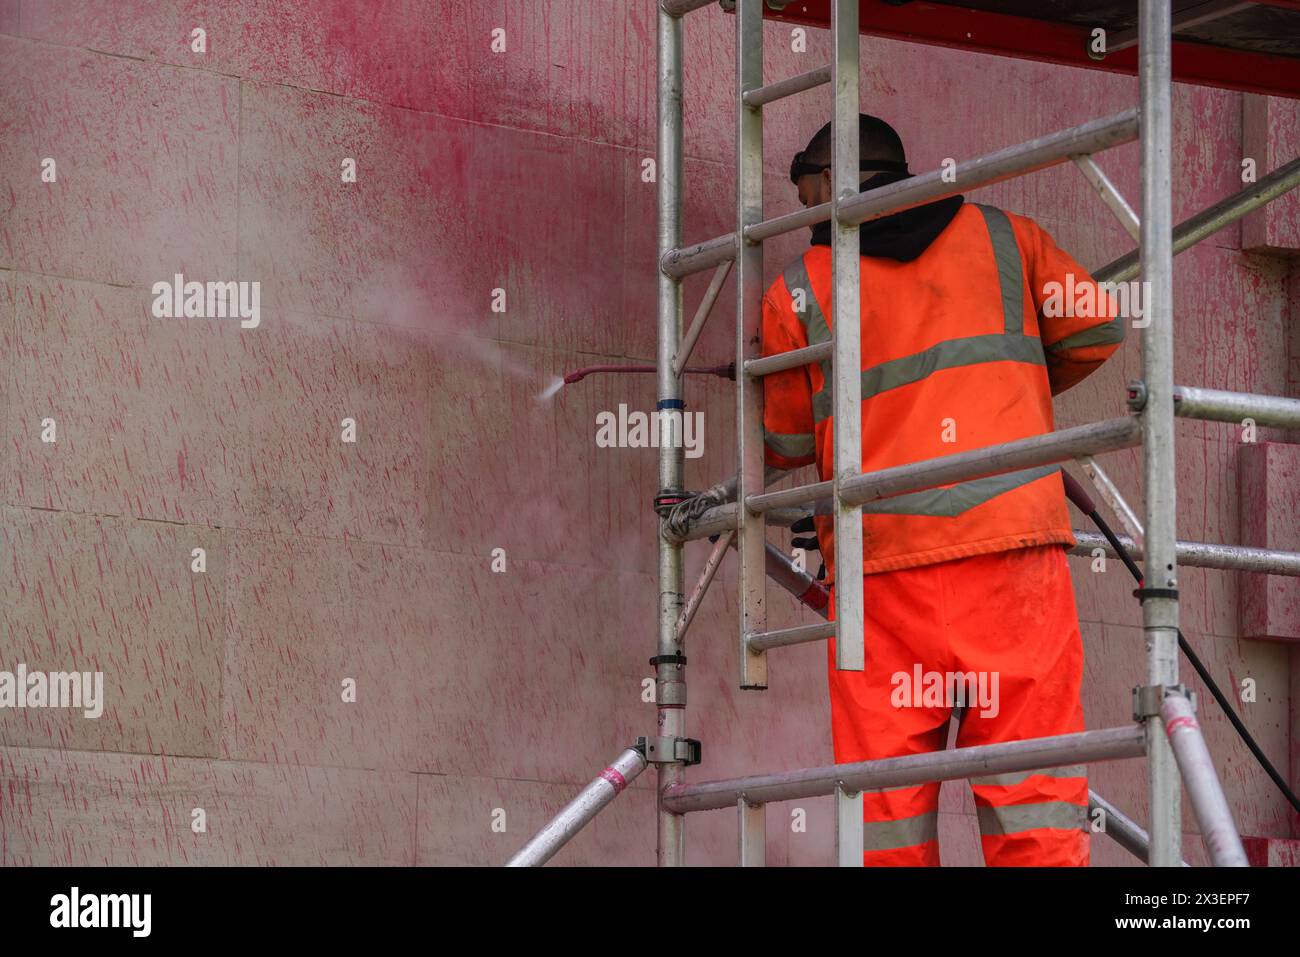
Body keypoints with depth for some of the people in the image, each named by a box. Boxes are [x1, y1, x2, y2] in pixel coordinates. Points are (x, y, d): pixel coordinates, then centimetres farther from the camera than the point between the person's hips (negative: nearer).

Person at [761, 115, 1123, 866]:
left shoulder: (798, 293, 9)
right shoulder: (1001, 237, 13)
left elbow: (787, 444, 15)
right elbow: (1097, 327, 15)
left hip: (884, 557, -1)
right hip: (1012, 538, 1)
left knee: (887, 776, 3)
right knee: (1030, 770, -1)